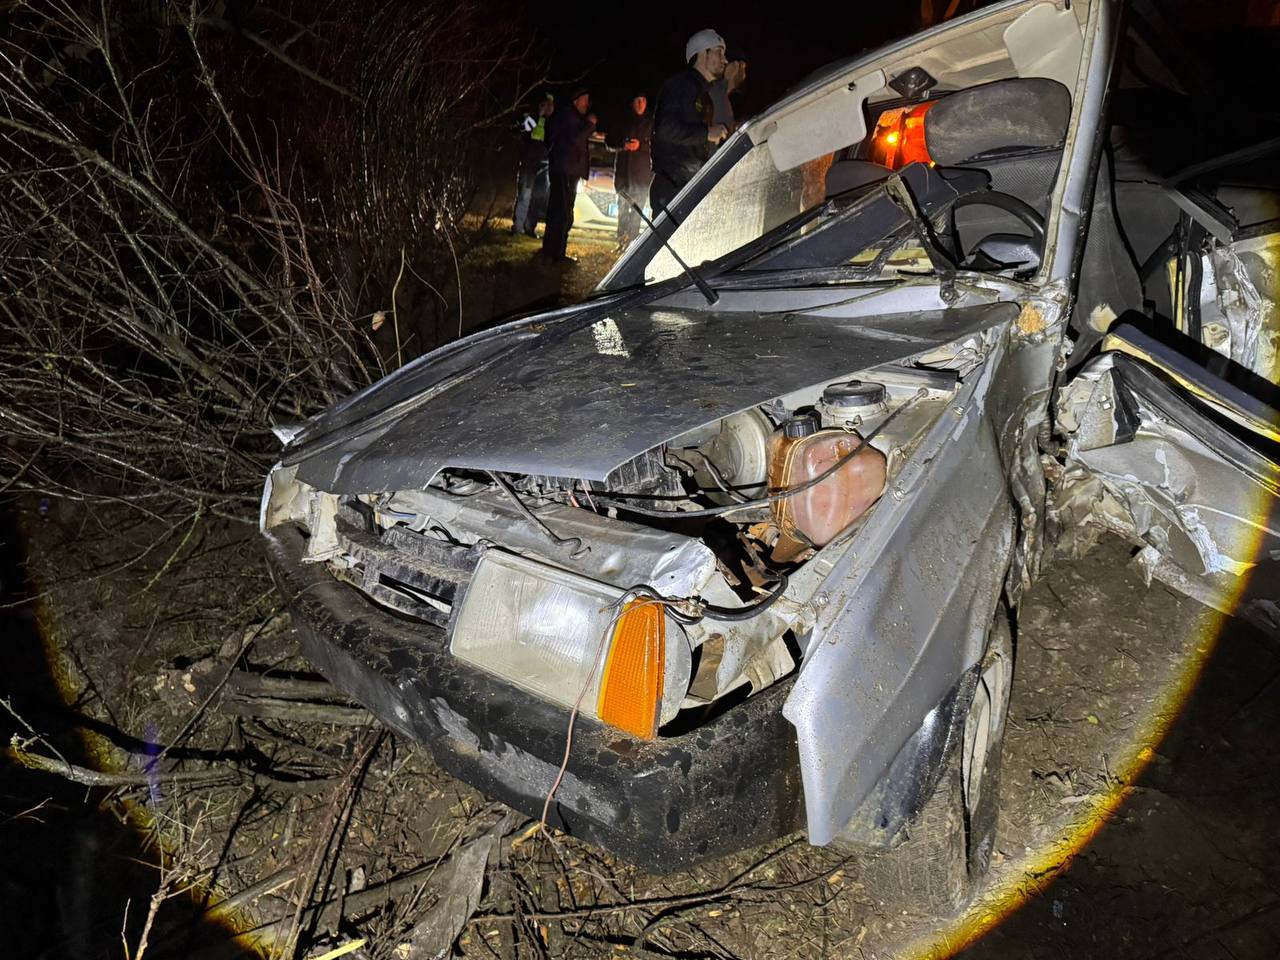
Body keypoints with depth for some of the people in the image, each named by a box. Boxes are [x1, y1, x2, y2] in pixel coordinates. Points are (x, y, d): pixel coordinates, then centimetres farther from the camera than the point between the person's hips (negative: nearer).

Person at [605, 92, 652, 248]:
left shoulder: (651, 123, 9)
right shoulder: (624, 122, 15)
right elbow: (609, 141, 12)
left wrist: (640, 145, -13)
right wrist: (623, 145, -7)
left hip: (643, 170, -2)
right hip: (623, 169, 2)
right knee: (623, 205, 2)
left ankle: (632, 240, -6)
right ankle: (621, 240, 8)